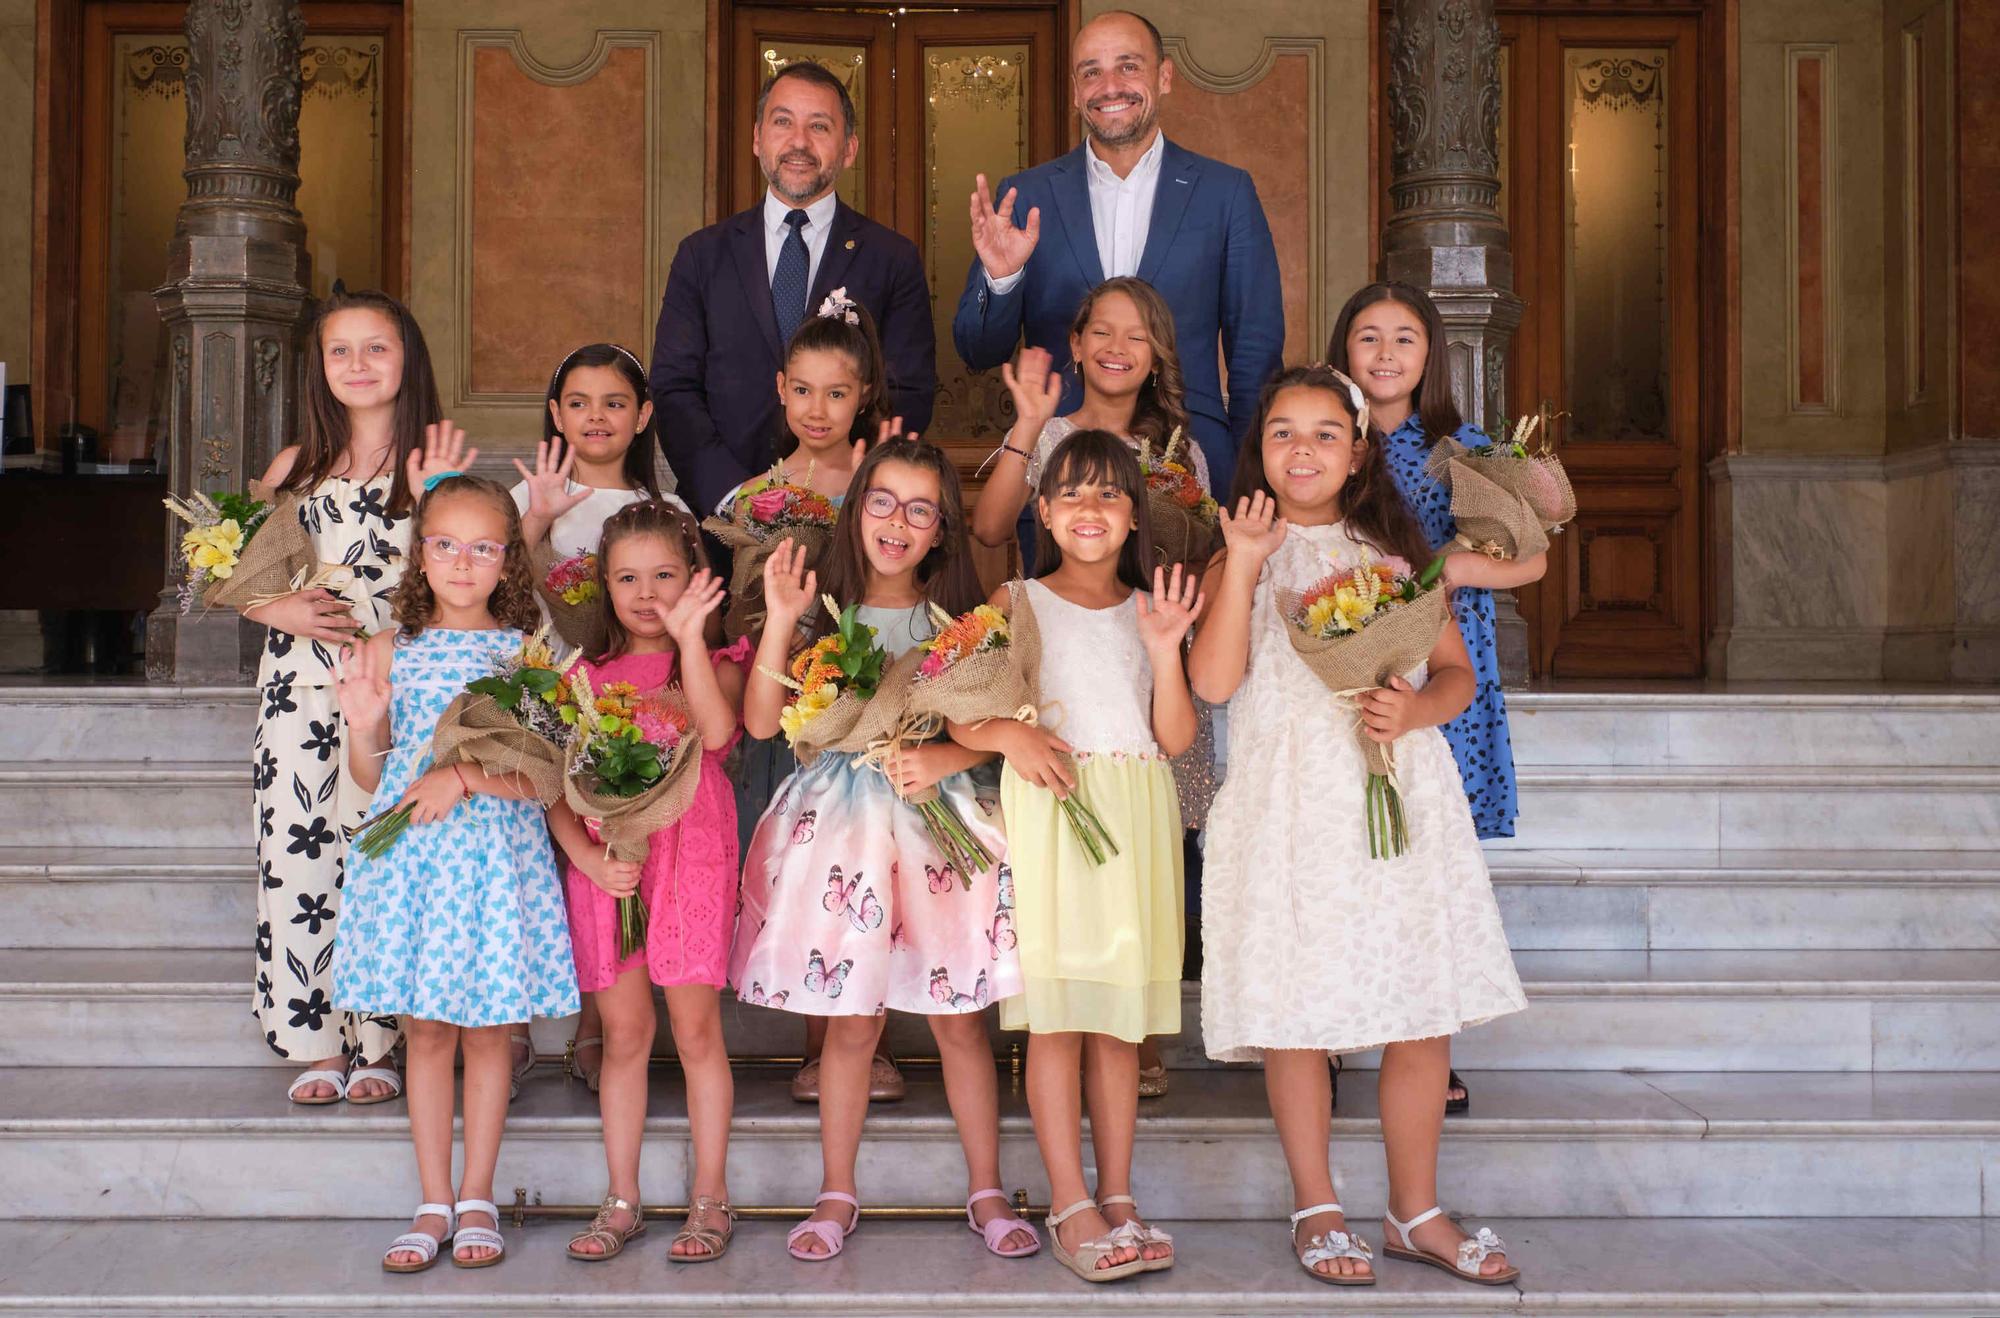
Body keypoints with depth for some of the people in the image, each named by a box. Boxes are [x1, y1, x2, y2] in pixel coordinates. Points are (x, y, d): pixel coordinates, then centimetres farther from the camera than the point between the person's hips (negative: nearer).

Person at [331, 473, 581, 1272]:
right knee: (425, 1030, 7)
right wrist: (361, 726, -10)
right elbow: (371, 778, 9)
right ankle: (434, 1204, 18)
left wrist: (465, 777, -19)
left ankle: (476, 1199, 19)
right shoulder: (389, 651, 5)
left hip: (495, 851, -2)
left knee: (486, 1029, 6)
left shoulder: (524, 651, -1)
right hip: (410, 854, 2)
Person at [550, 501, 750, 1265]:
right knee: (624, 1035, 8)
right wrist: (591, 859, -10)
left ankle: (711, 1199, 13)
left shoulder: (716, 664, 3)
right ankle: (622, 1202, 18)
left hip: (691, 858, -2)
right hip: (604, 867, 3)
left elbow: (716, 731, -20)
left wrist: (689, 637, -21)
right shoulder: (589, 677, 9)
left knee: (696, 1030, 2)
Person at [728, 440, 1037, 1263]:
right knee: (850, 1024, 6)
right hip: (842, 823, 0)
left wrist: (941, 758, -18)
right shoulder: (823, 611, 3)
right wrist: (779, 620, -12)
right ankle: (836, 1196, 19)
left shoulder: (960, 617, 4)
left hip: (940, 821, 0)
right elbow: (761, 721, -5)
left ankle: (986, 1193, 17)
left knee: (959, 1019, 4)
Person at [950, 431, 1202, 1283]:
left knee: (1121, 1017, 6)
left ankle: (1118, 1196, 14)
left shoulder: (1149, 609, 13)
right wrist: (1009, 733, -18)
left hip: (1136, 819, 3)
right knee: (1056, 1014, -4)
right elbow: (961, 711, 1)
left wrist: (1166, 649, -6)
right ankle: (1070, 1206, 1)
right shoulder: (1016, 603, 7)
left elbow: (1177, 739, 6)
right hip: (1047, 808, -2)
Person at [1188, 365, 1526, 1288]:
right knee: (1294, 1016, 1)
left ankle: (1416, 1213, 18)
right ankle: (1316, 1210, 17)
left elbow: (1457, 669, 11)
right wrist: (1244, 562, -13)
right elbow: (1213, 680, -10)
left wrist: (1417, 708, -10)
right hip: (1288, 810, -2)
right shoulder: (1239, 561, 6)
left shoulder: (1396, 553, 12)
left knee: (1423, 1018, 3)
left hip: (1400, 802, 2)